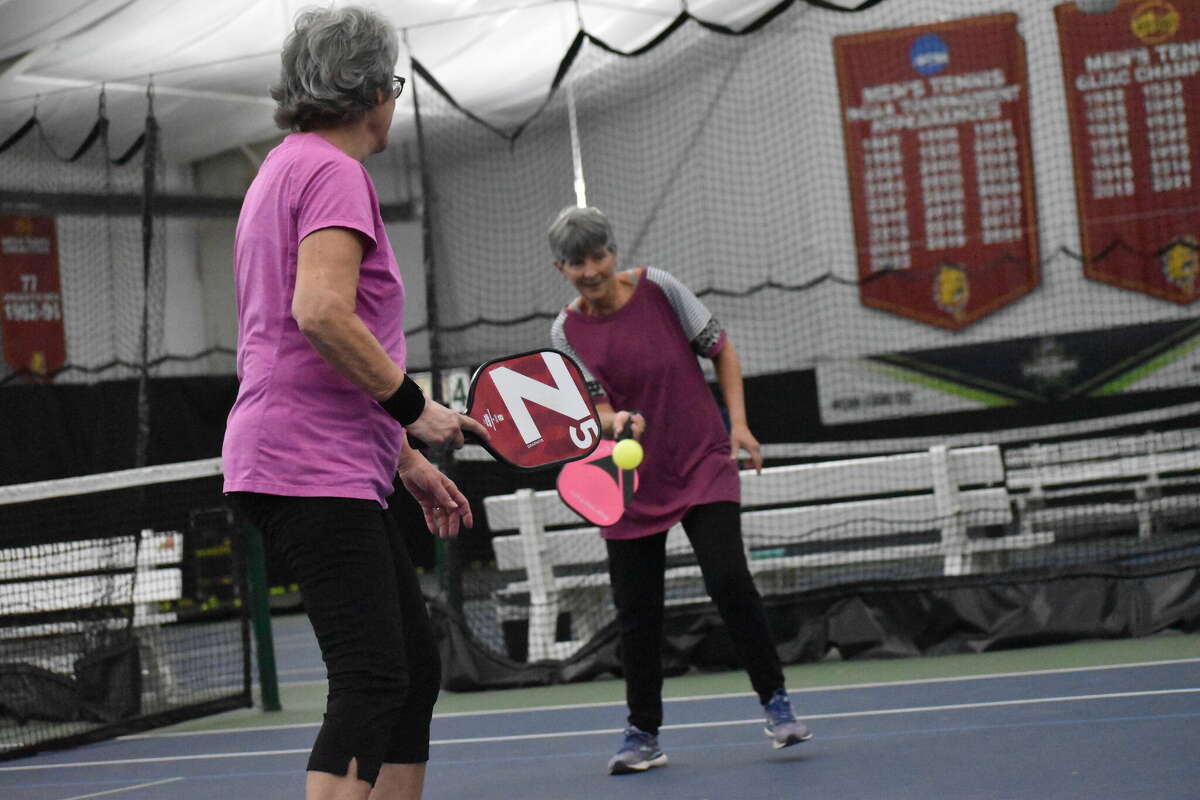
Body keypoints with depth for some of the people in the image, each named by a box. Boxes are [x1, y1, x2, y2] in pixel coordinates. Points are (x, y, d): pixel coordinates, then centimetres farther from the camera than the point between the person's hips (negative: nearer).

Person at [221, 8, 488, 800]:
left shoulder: (287, 169, 23)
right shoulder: (334, 171, -8)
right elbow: (321, 314, -24)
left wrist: (407, 460, 25)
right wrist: (415, 407, -13)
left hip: (339, 467, 10)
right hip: (312, 467, -10)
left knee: (416, 668, 12)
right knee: (372, 679, -15)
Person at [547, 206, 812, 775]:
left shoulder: (657, 288, -6)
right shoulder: (567, 332, -3)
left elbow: (720, 349, 3)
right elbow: (593, 406, -7)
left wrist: (738, 424, -4)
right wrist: (617, 422, -30)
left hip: (703, 465, -2)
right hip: (632, 482, 2)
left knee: (729, 582, -17)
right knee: (636, 612, 2)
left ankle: (775, 702, 0)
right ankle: (643, 735, 16)